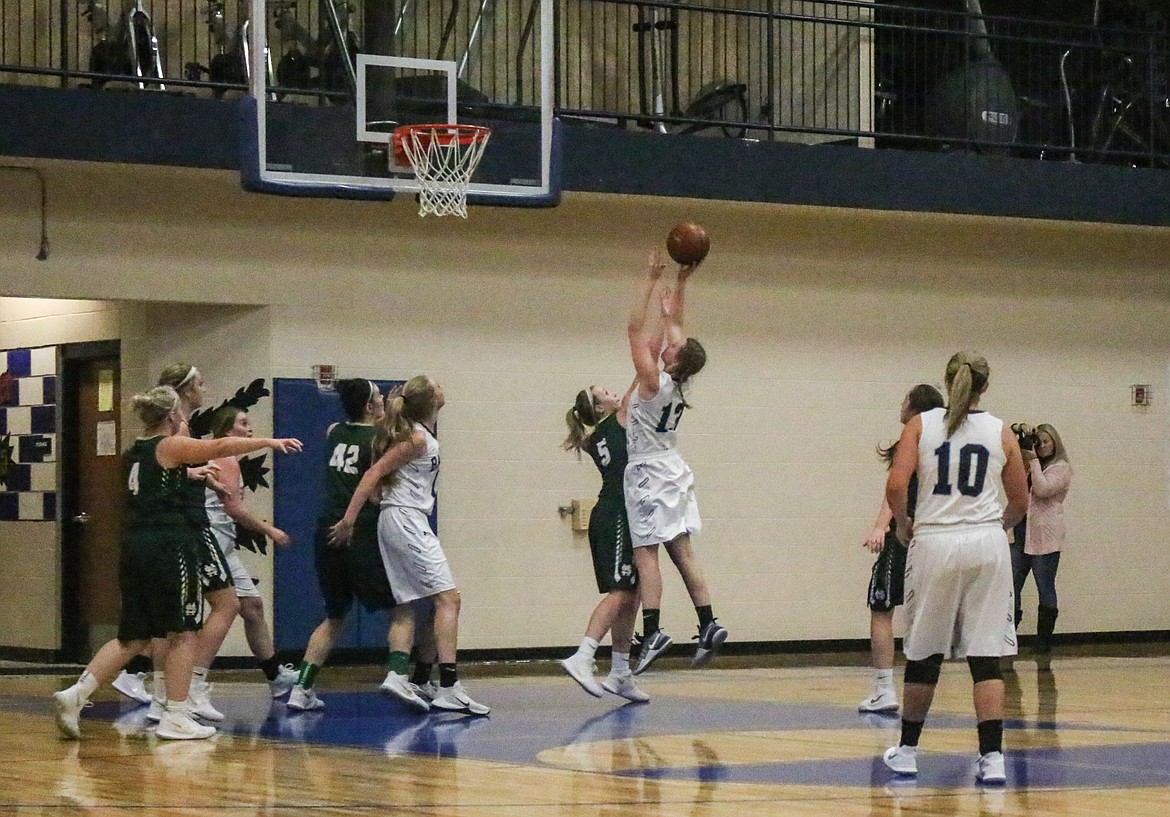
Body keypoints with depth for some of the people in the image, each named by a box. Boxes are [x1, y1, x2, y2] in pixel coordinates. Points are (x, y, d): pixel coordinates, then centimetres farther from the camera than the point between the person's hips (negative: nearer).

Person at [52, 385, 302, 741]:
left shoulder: (135, 451, 17)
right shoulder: (171, 446, -5)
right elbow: (222, 447, -15)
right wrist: (268, 442, -11)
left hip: (134, 547, 8)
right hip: (169, 547, -8)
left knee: (134, 637, 13)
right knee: (183, 632, 2)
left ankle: (76, 694, 2)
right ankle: (175, 717, 3)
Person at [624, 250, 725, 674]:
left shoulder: (653, 380, -18)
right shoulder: (676, 380, 2)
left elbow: (636, 328, -18)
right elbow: (672, 323, 13)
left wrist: (650, 279, -16)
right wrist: (681, 283, 13)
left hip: (649, 473, -8)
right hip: (672, 469, 8)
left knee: (645, 553, -9)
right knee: (681, 551, 9)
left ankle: (652, 632, -15)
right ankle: (708, 625, 6)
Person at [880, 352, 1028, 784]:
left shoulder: (920, 425, 1)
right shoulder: (1001, 433, 5)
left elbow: (896, 486, -10)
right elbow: (1020, 501, 10)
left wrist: (902, 524, 8)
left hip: (934, 542, 0)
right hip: (987, 545, 0)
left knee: (923, 654, 11)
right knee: (986, 656, 0)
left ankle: (907, 752, 23)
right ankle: (992, 758, -6)